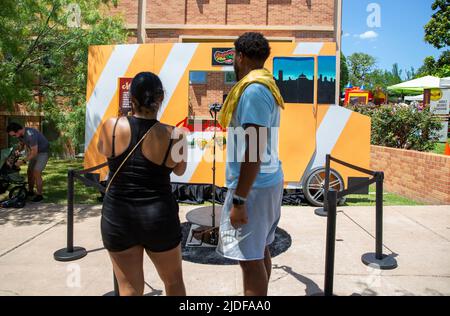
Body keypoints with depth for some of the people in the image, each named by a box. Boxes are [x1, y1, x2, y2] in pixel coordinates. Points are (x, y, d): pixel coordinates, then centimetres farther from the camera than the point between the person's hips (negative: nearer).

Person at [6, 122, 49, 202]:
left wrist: (23, 161, -26)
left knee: (36, 173, -12)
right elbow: (22, 145, 13)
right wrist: (17, 151, -9)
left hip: (43, 152, -9)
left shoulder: (30, 135, -33)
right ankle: (30, 191, 27)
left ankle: (39, 195, -2)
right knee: (29, 172, 11)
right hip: (35, 152, 9)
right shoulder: (20, 134, -6)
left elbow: (34, 152, -30)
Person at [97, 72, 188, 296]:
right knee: (174, 281, 22)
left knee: (129, 288, 16)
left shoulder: (111, 127, -9)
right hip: (159, 217, -1)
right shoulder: (174, 136, -12)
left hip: (117, 217, 2)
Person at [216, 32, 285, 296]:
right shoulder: (266, 85, 13)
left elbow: (254, 149, -23)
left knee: (250, 258, 0)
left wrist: (239, 200, -21)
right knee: (260, 250, 18)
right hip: (267, 180, 10)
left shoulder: (253, 89, -17)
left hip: (253, 187, -10)